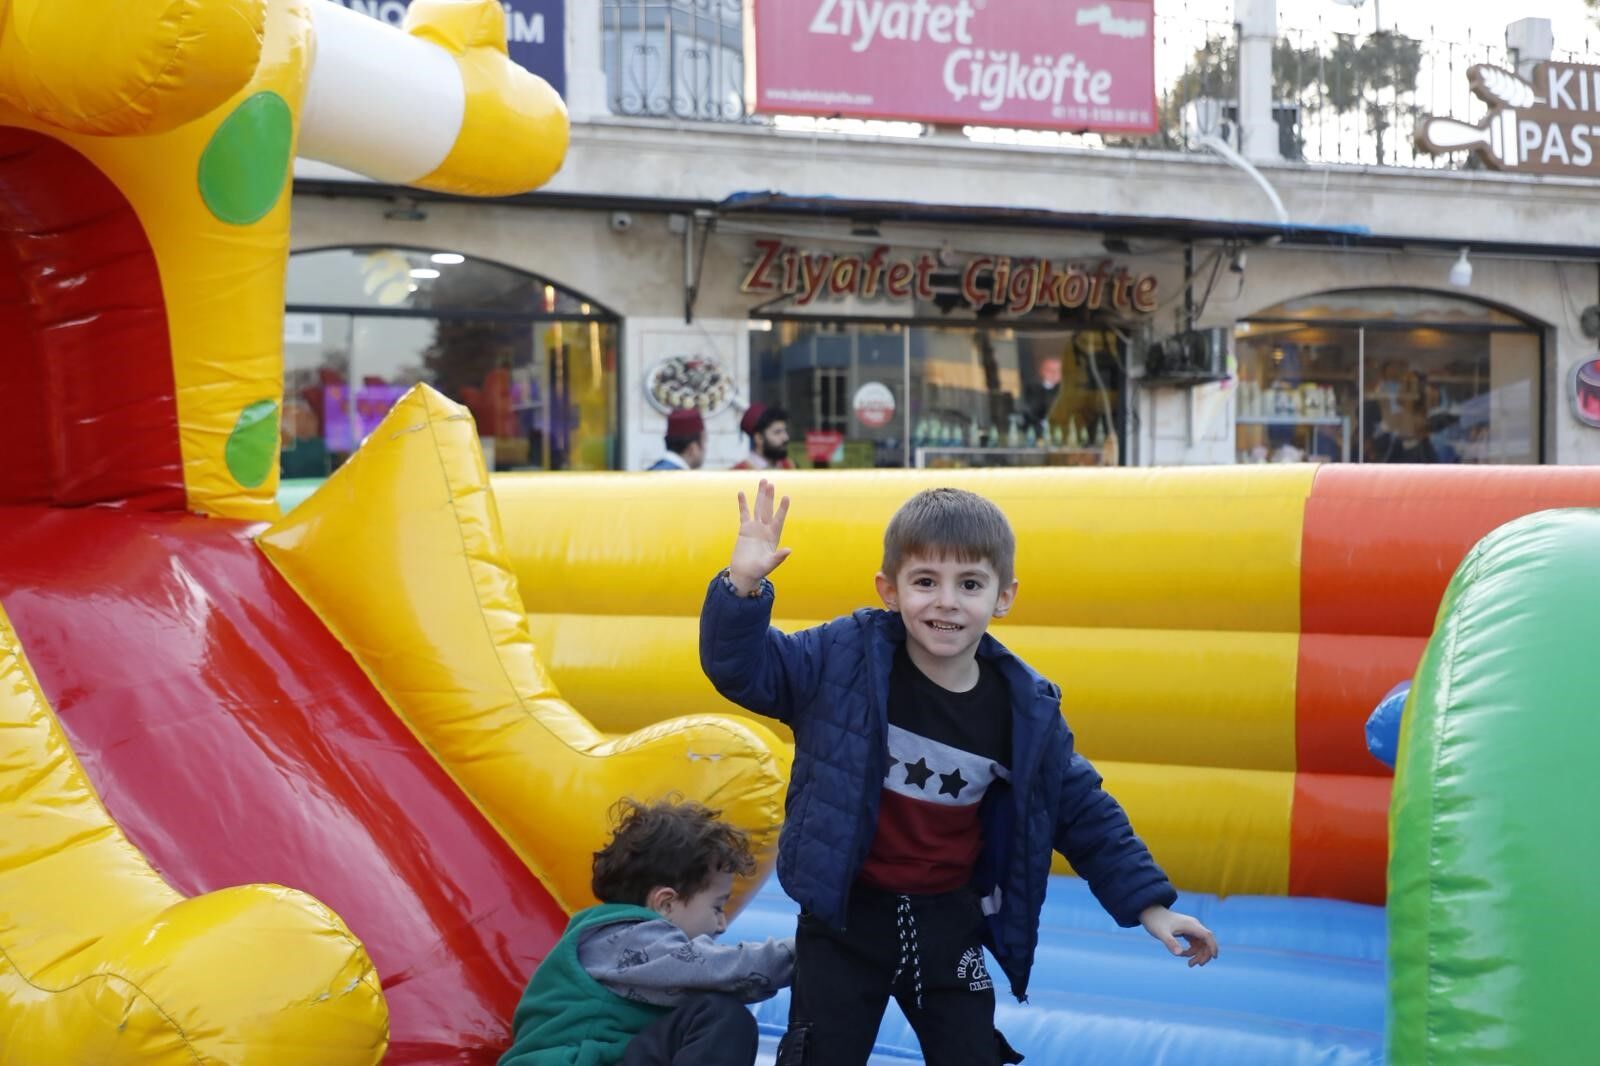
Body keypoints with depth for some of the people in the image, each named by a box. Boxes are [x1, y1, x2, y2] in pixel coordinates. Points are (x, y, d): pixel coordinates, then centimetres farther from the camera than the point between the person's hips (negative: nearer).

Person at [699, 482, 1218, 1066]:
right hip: (846, 915, -2)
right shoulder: (845, 657, -12)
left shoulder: (1026, 710, -7)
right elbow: (744, 668, -10)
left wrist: (1148, 904, 3)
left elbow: (1083, 812, 5)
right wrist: (743, 585, -28)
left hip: (949, 924, 2)